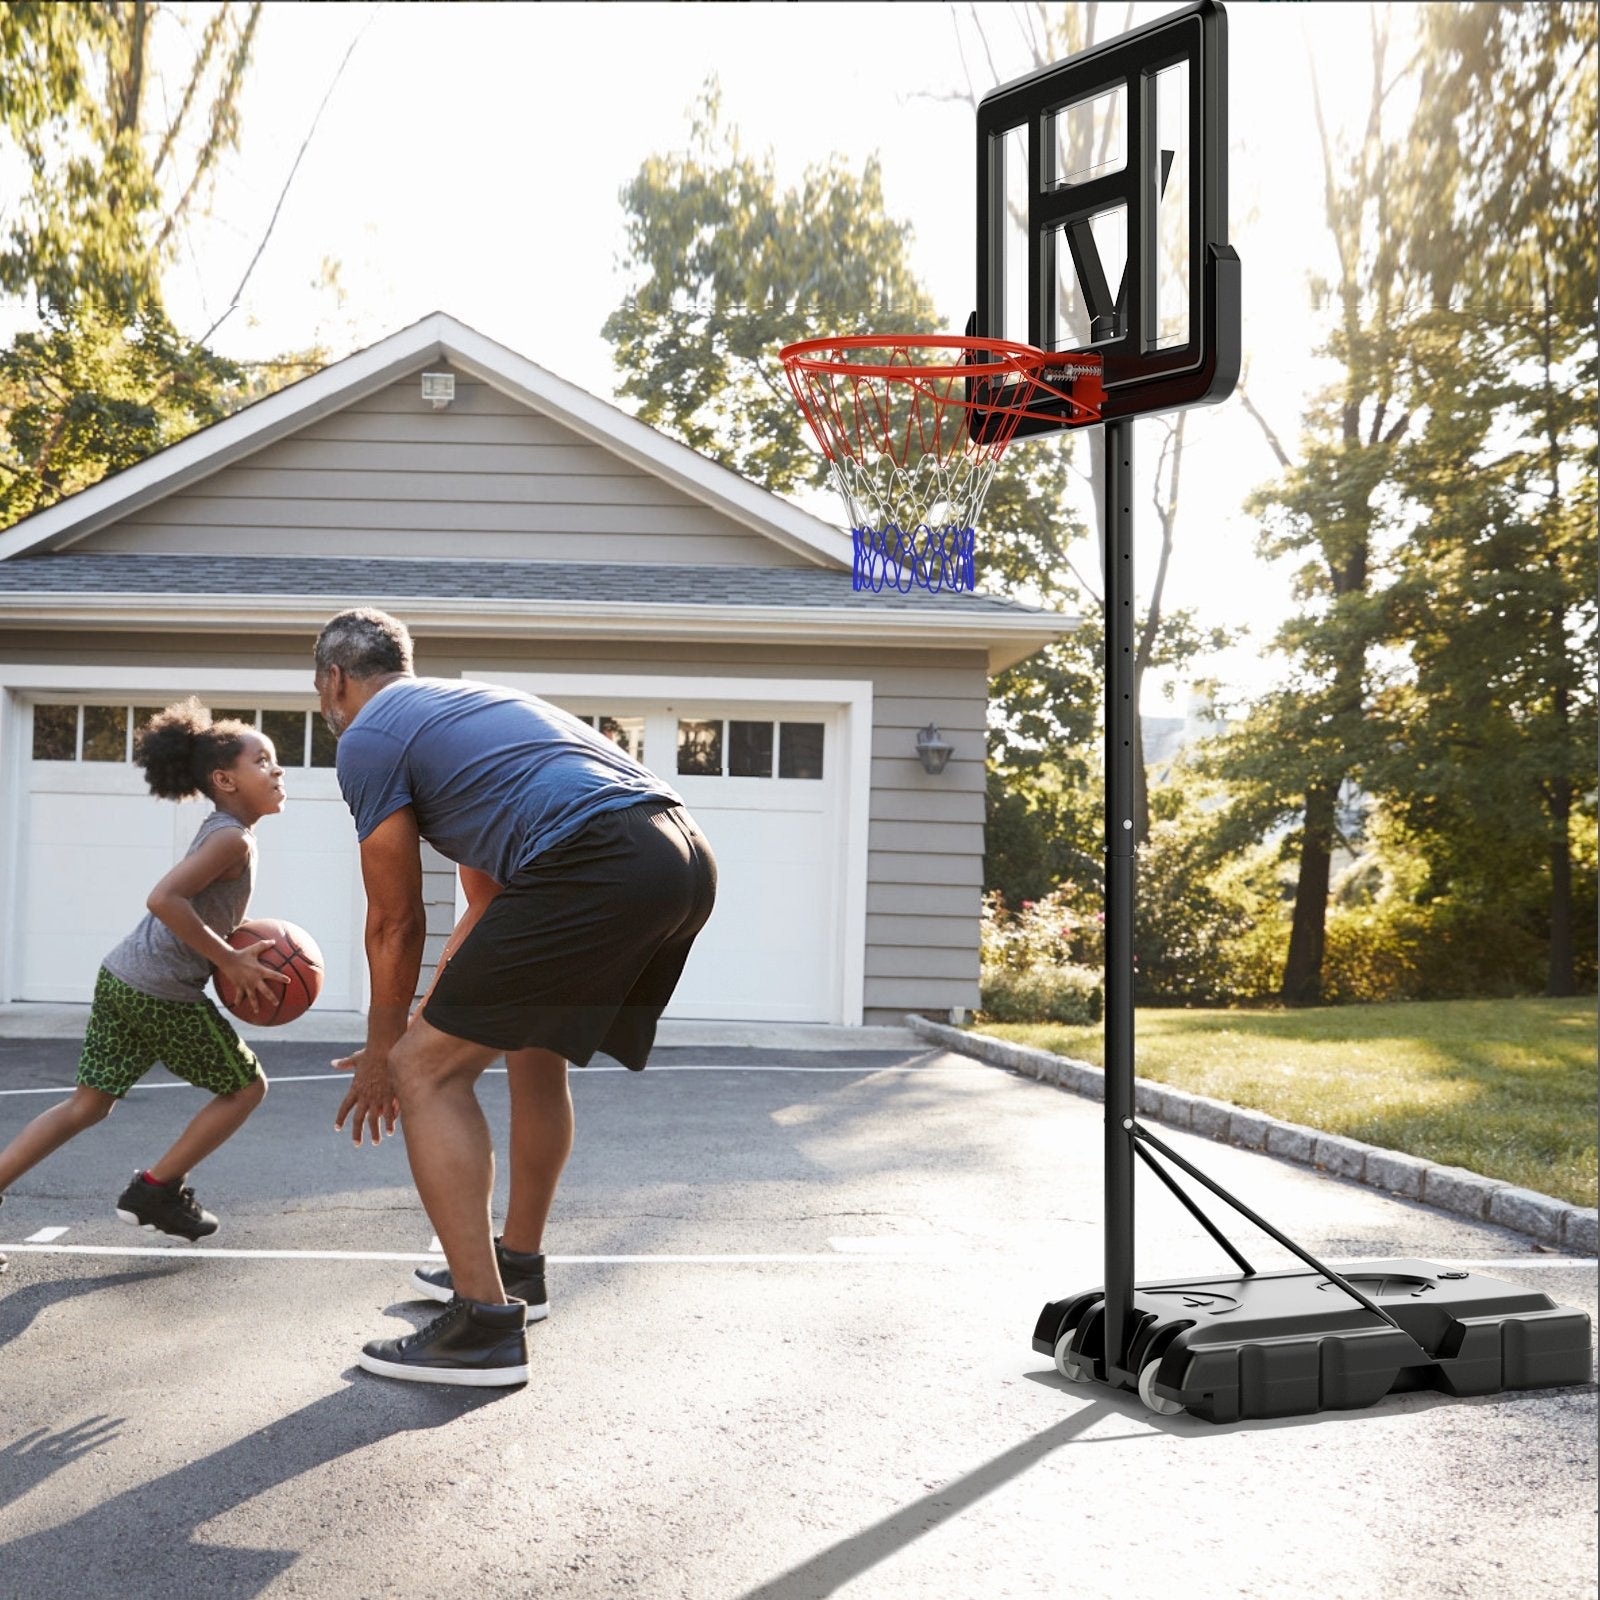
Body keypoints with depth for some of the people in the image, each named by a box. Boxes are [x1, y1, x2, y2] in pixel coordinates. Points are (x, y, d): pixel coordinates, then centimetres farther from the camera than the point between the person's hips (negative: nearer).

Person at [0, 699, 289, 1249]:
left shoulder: (219, 832, 17)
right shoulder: (233, 837, -14)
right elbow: (163, 899, -25)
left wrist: (235, 950, 10)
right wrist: (231, 962, -19)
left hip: (120, 976, 9)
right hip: (164, 992, -9)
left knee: (88, 1104, 14)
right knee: (246, 1085, 8)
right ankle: (156, 1190, 14)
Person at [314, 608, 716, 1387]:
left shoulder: (367, 738, 9)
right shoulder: (467, 705, 35)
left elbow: (395, 922, 11)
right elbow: (488, 899, 39)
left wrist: (381, 1051, 24)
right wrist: (432, 1011, 46)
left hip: (598, 869, -9)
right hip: (689, 859, 9)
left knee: (427, 1068, 0)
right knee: (535, 1051, 29)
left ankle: (485, 1324, -2)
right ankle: (517, 1263, 42)